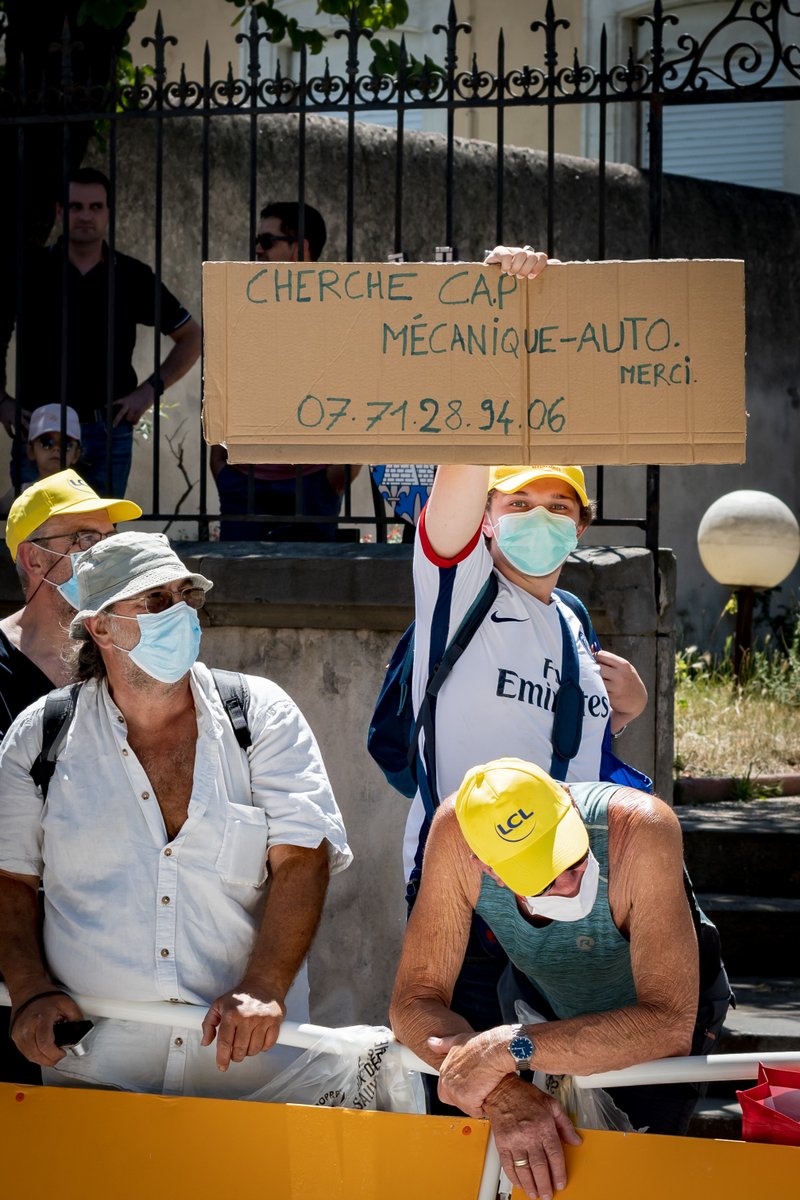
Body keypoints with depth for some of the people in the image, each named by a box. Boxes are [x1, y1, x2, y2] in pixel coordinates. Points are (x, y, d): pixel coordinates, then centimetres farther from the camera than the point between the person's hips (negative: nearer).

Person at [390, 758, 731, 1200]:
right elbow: (414, 1001, -29)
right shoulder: (455, 835, -34)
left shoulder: (642, 829, -43)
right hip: (550, 1005, 3)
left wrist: (509, 1050, -52)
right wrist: (505, 1096, -48)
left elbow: (670, 1025, -45)